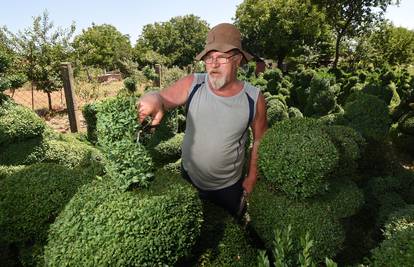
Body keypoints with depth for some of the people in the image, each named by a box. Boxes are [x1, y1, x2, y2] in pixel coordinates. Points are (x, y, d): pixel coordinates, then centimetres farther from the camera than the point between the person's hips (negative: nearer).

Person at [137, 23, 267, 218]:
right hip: (189, 179, 2)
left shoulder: (253, 99, -18)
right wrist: (153, 100, -46)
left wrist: (252, 177, 1)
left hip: (229, 187, -1)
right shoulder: (192, 85, -18)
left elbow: (260, 140, -5)